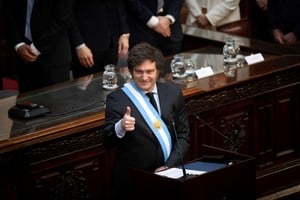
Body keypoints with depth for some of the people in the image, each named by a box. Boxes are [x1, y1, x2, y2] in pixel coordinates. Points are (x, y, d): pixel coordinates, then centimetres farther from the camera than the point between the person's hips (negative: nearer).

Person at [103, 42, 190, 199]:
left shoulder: (173, 92, 7)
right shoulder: (117, 99, -3)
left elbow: (183, 135, 10)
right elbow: (108, 141, -9)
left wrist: (168, 166, -3)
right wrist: (120, 128, -30)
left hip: (169, 173, 2)